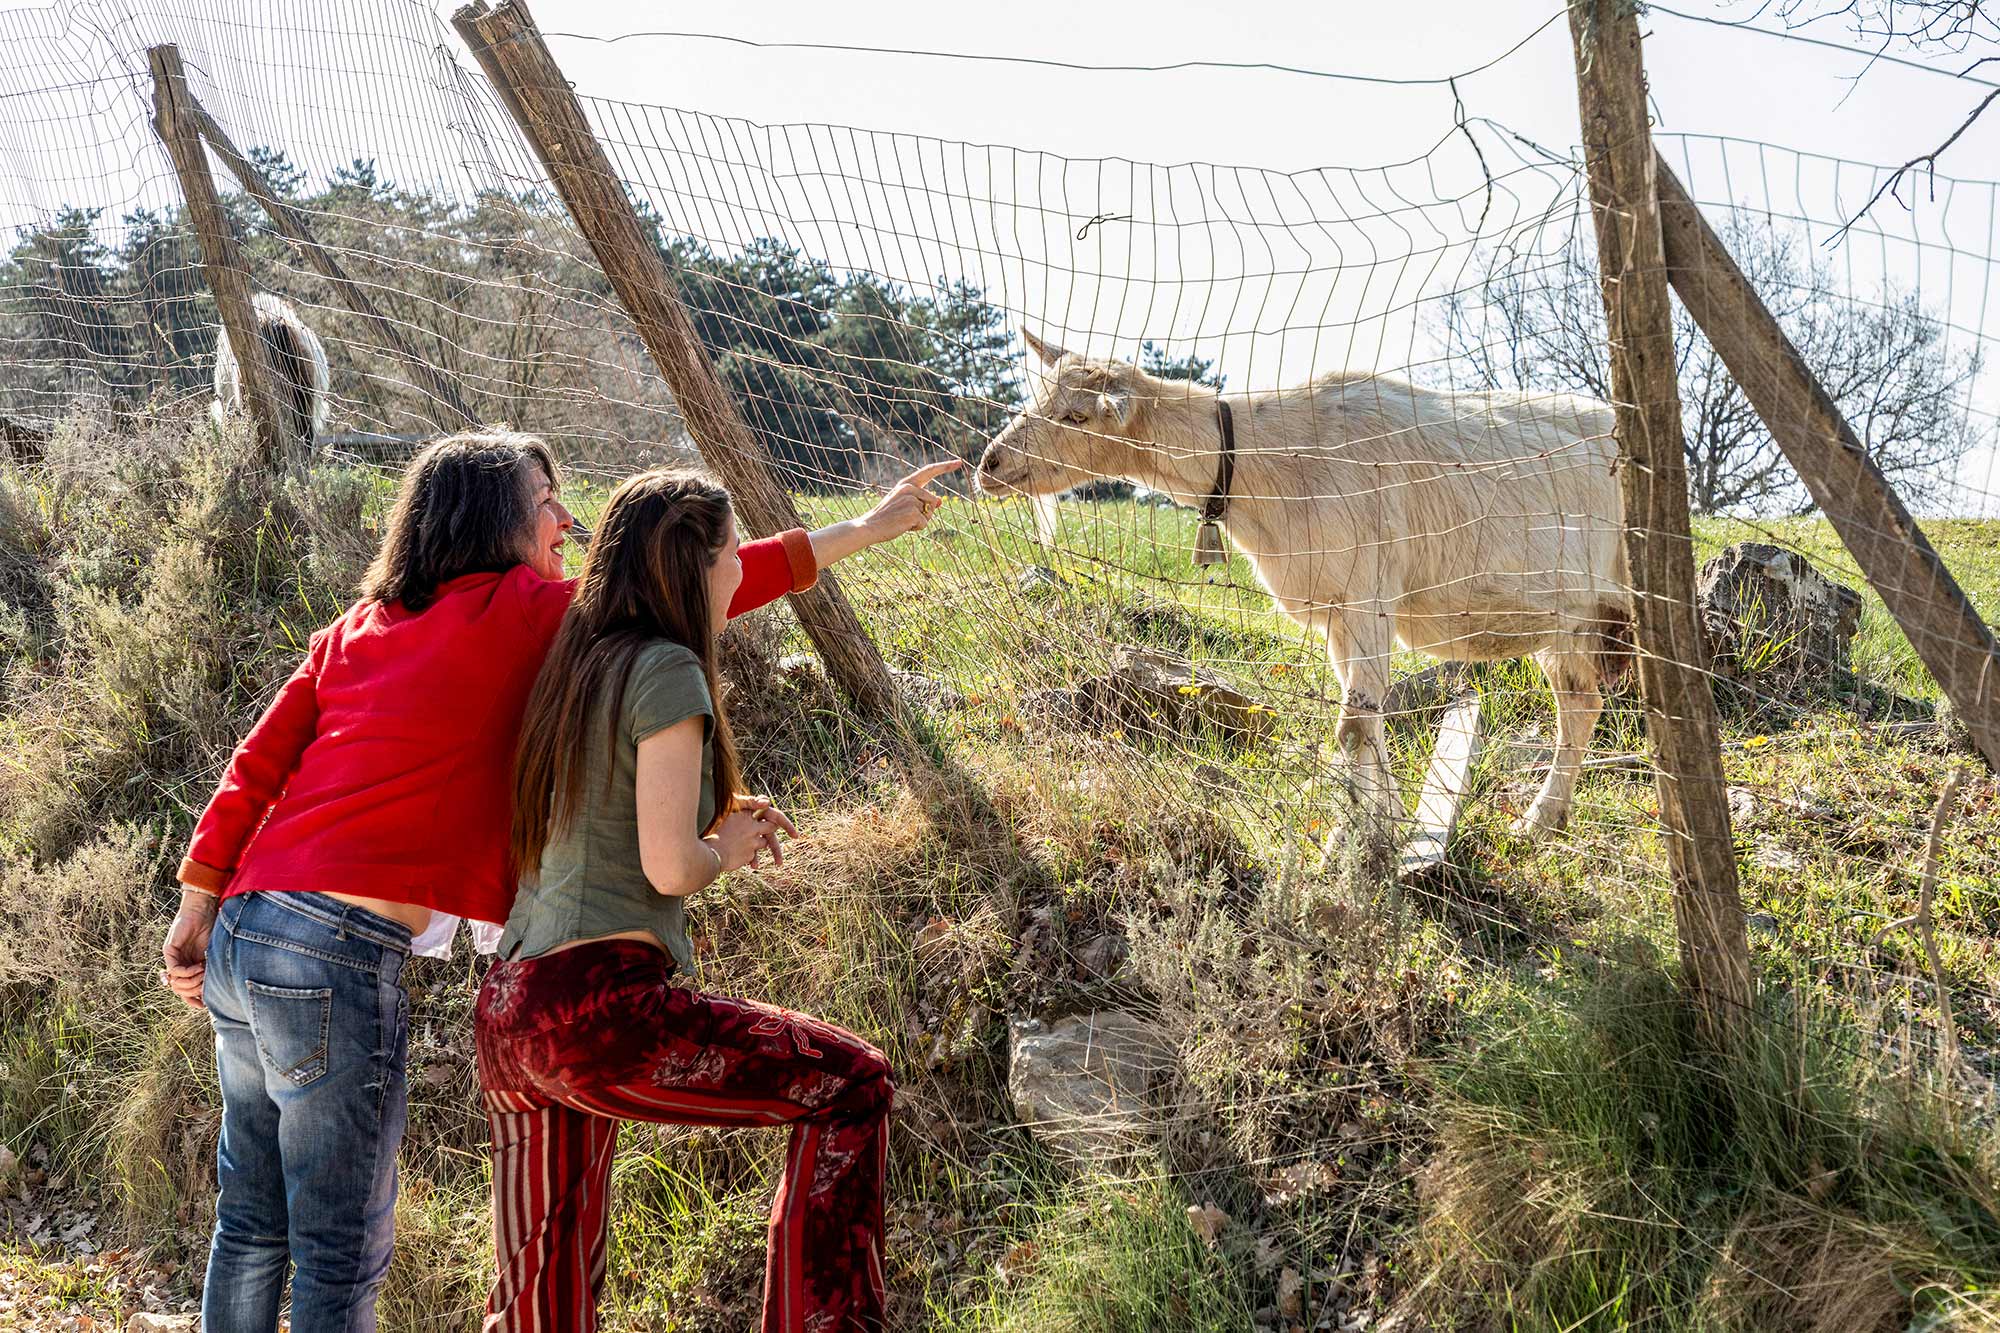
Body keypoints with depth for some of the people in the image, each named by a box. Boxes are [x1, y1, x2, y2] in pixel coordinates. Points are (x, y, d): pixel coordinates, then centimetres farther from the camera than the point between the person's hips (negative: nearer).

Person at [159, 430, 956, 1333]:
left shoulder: (359, 626, 14)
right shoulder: (516, 611, -6)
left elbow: (255, 766, 12)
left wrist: (199, 912, 16)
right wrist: (861, 531, 0)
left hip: (243, 930, 8)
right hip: (335, 953, -8)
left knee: (252, 1225, 20)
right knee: (340, 1257, 3)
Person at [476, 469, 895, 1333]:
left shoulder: (578, 665, 17)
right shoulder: (666, 669, -8)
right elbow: (668, 868, -15)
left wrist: (710, 815, 20)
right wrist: (726, 849, 6)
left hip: (509, 1010, 9)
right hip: (598, 1003, -9)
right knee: (852, 1084, 2)